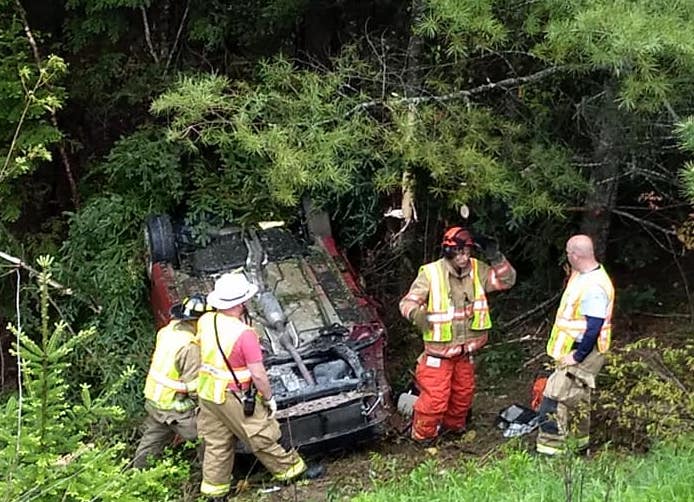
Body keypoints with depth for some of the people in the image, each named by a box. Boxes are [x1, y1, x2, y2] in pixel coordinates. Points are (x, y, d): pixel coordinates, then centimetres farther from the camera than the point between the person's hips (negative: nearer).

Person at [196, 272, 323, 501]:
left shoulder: (205, 321, -5)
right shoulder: (244, 334, -25)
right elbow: (258, 374, -20)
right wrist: (269, 398, -8)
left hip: (207, 394, 7)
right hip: (233, 398, -7)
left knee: (216, 443, 17)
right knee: (263, 437, 9)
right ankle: (292, 469, 25)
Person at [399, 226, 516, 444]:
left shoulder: (477, 270, -2)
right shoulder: (431, 273, -16)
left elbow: (507, 280, 2)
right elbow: (407, 302, -12)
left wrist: (495, 257, -13)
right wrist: (416, 313, -35)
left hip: (465, 350, 6)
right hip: (438, 351, -5)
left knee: (463, 392, 20)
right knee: (435, 397, -4)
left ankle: (454, 425, 44)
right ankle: (423, 435, 17)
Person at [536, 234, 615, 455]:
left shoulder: (593, 287, -26)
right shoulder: (581, 275, 7)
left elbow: (593, 329, -27)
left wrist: (577, 356, -20)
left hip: (582, 353, -10)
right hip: (573, 349, 10)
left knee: (554, 399, -10)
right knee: (577, 398, 22)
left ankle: (550, 450, -5)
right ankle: (580, 443, 38)